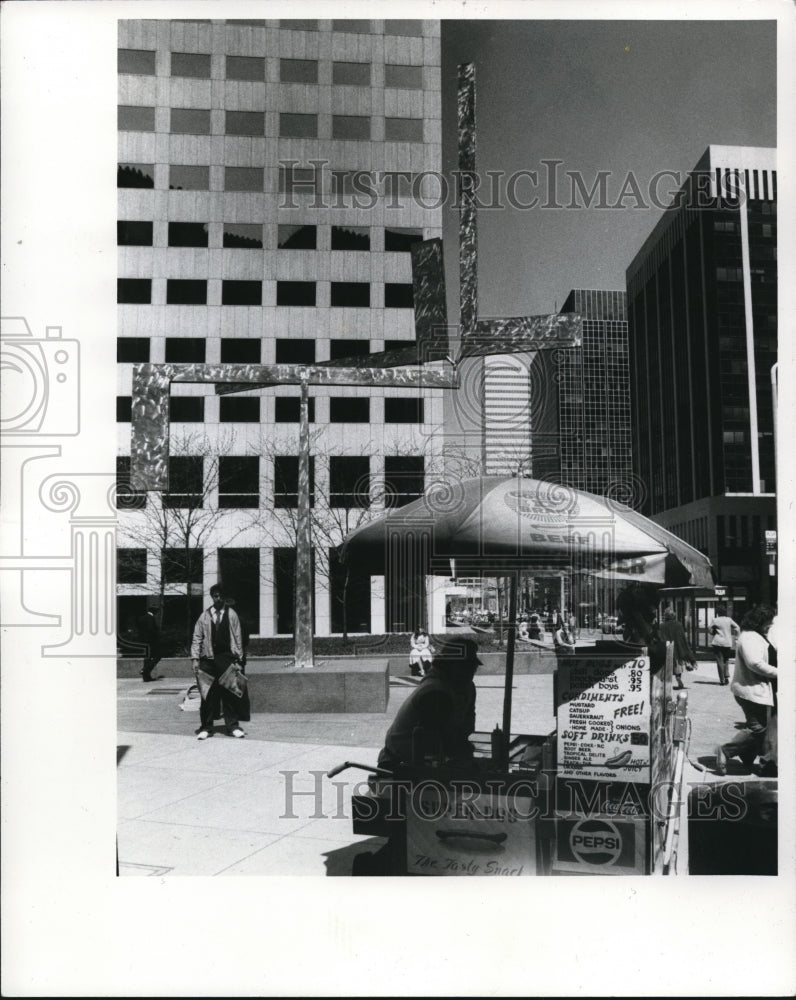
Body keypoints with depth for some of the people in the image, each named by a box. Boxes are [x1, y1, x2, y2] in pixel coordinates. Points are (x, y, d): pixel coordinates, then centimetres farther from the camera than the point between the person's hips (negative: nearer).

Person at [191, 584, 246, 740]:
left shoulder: (231, 615, 6)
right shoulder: (204, 617, 7)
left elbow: (238, 637, 7)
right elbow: (197, 638, 7)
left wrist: (238, 658, 3)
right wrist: (195, 659, -1)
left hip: (227, 658, 0)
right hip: (208, 659, 0)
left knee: (229, 693, 0)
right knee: (208, 694, 2)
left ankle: (233, 726, 8)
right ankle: (205, 728, 10)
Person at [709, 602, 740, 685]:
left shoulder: (715, 620, -5)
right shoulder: (729, 620, 1)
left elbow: (711, 631, 1)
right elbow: (737, 628, 0)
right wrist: (736, 638, 8)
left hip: (717, 642, -2)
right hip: (728, 643, 2)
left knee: (720, 661, 2)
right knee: (726, 661, 17)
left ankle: (722, 679, 0)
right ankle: (726, 677, 4)